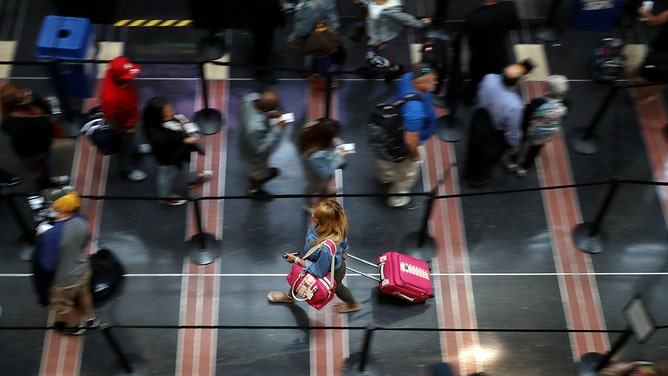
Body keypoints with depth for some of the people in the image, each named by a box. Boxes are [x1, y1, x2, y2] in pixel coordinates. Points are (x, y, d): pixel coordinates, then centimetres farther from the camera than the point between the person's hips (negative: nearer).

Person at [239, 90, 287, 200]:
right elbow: (261, 150, -33)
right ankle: (254, 190, 59)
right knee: (259, 173, 29)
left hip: (248, 142, 6)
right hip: (256, 156, -6)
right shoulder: (256, 127, -50)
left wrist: (268, 115, -18)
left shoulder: (250, 97, -29)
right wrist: (277, 130, -32)